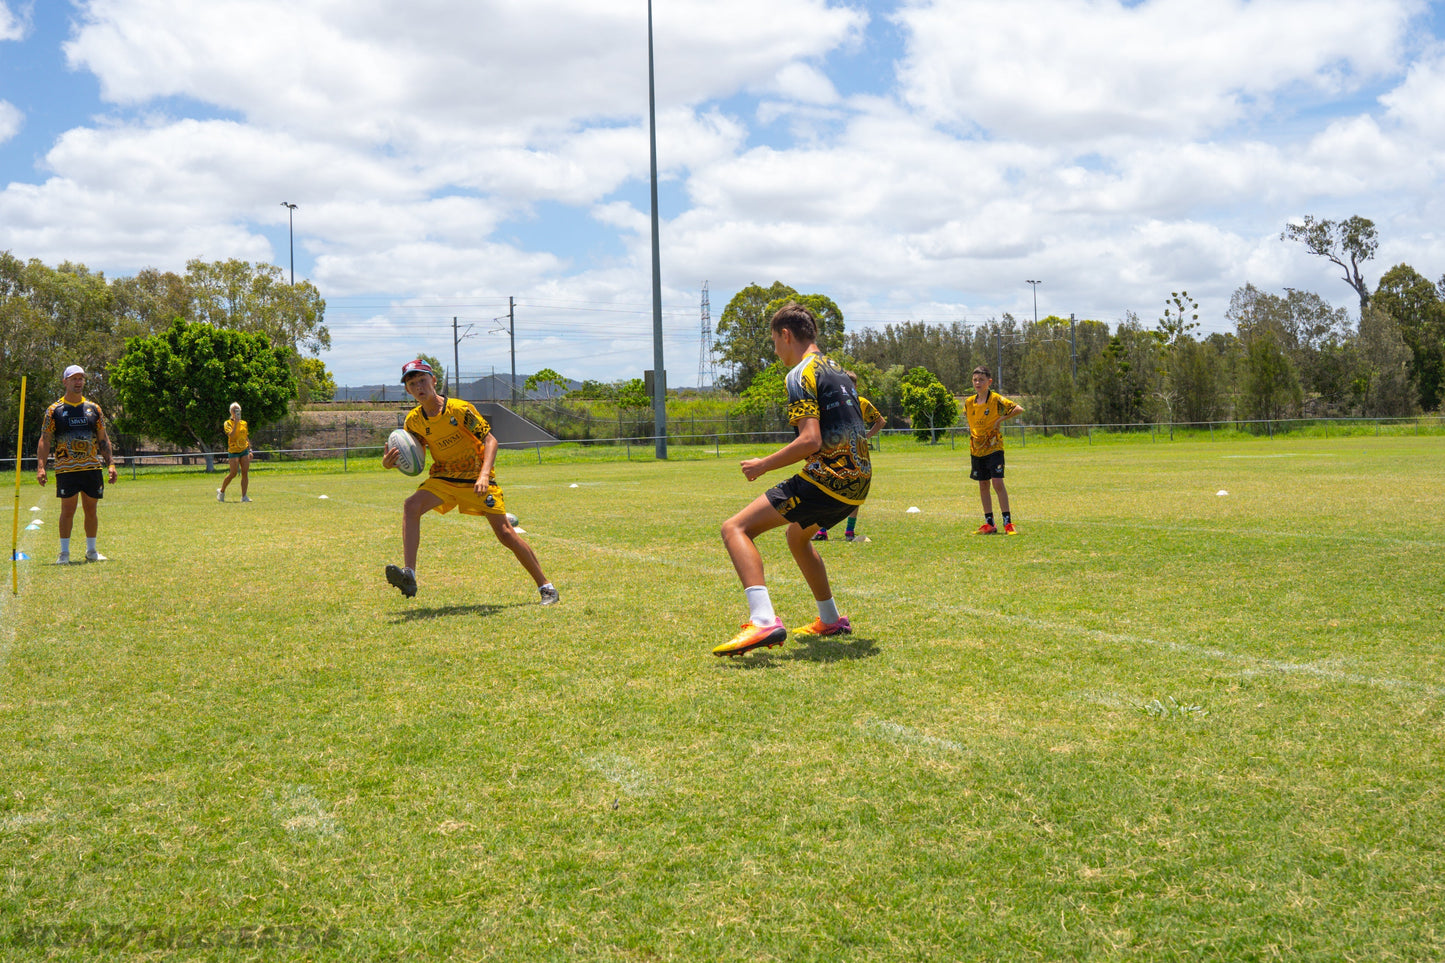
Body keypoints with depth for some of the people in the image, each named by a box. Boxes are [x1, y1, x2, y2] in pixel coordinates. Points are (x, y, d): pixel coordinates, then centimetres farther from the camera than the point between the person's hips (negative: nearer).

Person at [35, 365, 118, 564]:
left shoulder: (93, 408, 11)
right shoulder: (54, 410, 2)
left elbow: (103, 439, 14)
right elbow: (44, 440, 0)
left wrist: (110, 463, 6)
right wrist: (40, 467, -10)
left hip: (92, 467, 3)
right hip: (66, 469, -3)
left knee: (91, 510, 6)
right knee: (67, 510, -3)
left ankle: (91, 551, 16)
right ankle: (64, 552, 6)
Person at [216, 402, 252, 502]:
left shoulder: (244, 423, 12)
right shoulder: (228, 423, -2)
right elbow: (231, 435, -18)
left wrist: (250, 450, 12)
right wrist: (236, 423, -17)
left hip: (244, 450, 4)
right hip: (233, 451, -4)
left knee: (245, 473, -5)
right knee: (233, 474, -8)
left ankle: (244, 496, -4)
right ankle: (221, 491, 15)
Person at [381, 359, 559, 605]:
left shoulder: (460, 409, -18)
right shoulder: (413, 421, -4)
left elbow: (490, 439, -20)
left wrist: (484, 476, -33)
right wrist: (389, 463, -19)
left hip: (476, 479, -4)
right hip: (443, 478, 4)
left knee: (505, 533, -7)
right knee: (411, 506, -24)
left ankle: (546, 587, 7)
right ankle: (408, 575, -29)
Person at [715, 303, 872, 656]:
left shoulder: (802, 373, -8)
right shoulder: (837, 370, 19)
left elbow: (810, 441, -20)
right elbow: (869, 423, 29)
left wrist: (763, 465, -9)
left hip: (825, 479, -9)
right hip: (857, 483, 9)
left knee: (735, 529, -13)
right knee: (797, 535, 35)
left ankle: (763, 621, -33)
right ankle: (831, 620, 43)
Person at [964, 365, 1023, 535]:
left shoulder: (996, 399, -9)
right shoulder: (969, 403, 7)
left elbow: (1019, 409, -15)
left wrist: (1001, 419, -16)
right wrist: (970, 446, 14)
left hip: (994, 447, -5)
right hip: (977, 449, 5)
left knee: (997, 483, -14)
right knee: (983, 485, 8)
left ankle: (1007, 522, -7)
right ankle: (989, 524, 15)